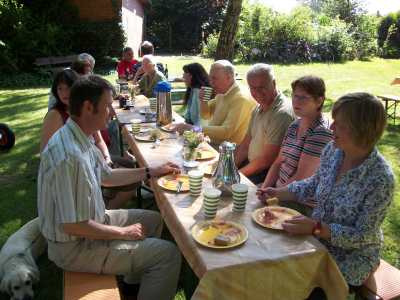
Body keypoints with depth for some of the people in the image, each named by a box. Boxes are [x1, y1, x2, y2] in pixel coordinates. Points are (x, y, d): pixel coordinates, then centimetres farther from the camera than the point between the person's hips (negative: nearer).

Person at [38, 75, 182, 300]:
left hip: (91, 221, 10)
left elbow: (107, 176, 13)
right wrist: (123, 232, -16)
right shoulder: (69, 155, -32)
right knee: (169, 254, -11)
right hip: (75, 246, -9)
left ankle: (134, 280, 33)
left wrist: (152, 171, 9)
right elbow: (73, 226, -29)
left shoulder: (81, 138, -1)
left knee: (154, 220, 19)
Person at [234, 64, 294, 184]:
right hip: (252, 164, 8)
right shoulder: (258, 109, 9)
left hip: (268, 174, -8)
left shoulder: (282, 113, -21)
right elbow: (245, 145, 12)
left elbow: (266, 160, -21)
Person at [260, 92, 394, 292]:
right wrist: (277, 193, -5)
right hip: (317, 239, 5)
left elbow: (362, 236, -21)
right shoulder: (333, 150, -10)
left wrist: (315, 227, -31)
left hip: (351, 257, -5)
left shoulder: (380, 179, -28)